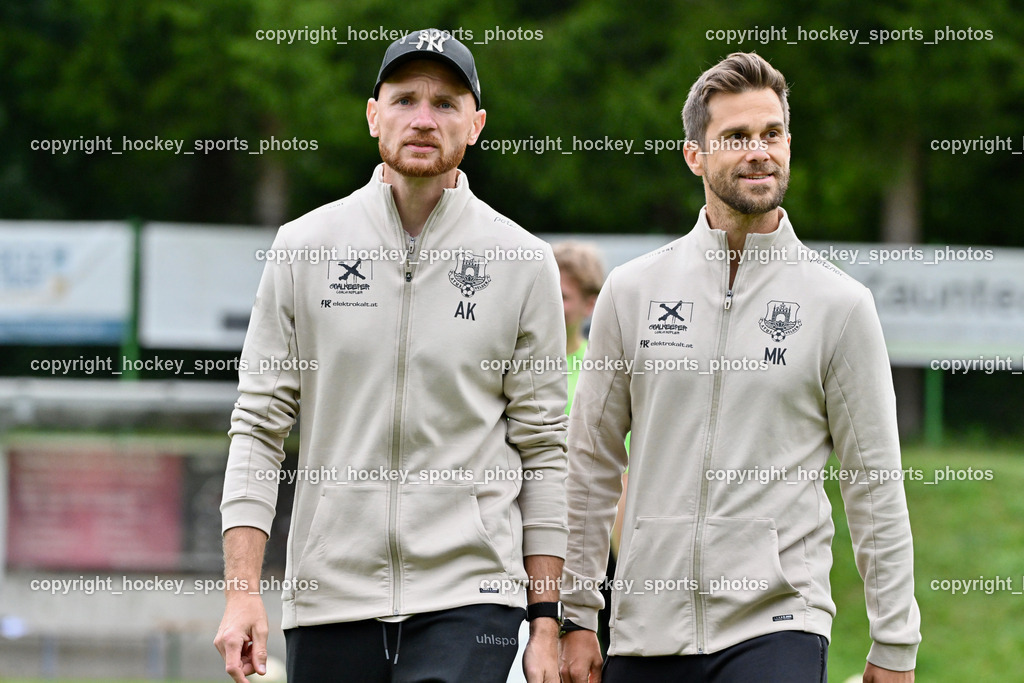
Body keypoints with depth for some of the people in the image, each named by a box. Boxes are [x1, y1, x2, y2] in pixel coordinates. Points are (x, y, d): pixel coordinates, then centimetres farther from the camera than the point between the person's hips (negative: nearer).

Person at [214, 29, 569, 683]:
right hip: (327, 599, 2)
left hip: (469, 602, -2)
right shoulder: (305, 248, 5)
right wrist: (243, 592, -5)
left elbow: (543, 448, 5)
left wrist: (547, 622, 2)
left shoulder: (524, 262, 4)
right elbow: (260, 426, 5)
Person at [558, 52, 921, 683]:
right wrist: (576, 614, 8)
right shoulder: (632, 292, 7)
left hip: (778, 622, -3)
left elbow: (875, 487, 3)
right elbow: (592, 464, 12)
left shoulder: (841, 305, 2)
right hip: (647, 625, 3)